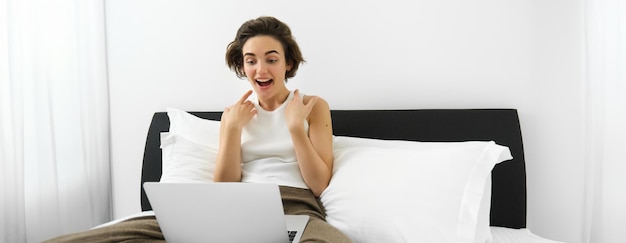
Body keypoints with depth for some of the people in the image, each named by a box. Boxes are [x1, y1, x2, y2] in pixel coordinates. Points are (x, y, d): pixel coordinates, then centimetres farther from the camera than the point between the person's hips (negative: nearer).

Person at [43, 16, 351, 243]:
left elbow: (319, 184, 1)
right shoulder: (236, 112, 16)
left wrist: (295, 125, -5)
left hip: (296, 208, 0)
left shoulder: (314, 106, 10)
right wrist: (234, 127, 0)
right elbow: (223, 187, 7)